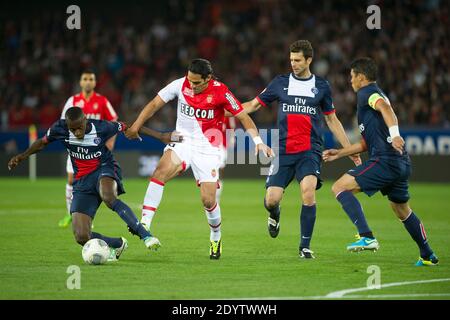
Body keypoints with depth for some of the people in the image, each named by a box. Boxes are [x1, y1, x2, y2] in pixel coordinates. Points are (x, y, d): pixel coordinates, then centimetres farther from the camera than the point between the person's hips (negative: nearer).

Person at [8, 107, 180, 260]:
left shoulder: (101, 127, -15)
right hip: (82, 181, 3)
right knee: (81, 237, -14)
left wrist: (161, 136, -1)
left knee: (108, 197, -44)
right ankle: (117, 244, 14)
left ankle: (145, 235, -38)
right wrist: (22, 156, 2)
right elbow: (42, 142, 12)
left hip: (104, 169, -3)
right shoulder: (60, 129, -9)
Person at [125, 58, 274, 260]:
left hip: (208, 149, -2)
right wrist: (136, 126, -9)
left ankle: (216, 238, 24)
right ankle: (144, 223, -30)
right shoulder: (180, 85, -8)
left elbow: (243, 116, -8)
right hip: (183, 143, 2)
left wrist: (258, 141, -18)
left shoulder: (220, 92, -14)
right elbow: (155, 104, -2)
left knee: (208, 200, -4)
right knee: (160, 173, -27)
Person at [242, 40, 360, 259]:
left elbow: (332, 120, 16)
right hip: (283, 151, 1)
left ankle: (305, 247, -13)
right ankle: (274, 216, 32)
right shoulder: (280, 83, 7)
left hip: (309, 151, -1)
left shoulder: (321, 86, 8)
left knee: (308, 190, -25)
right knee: (271, 199, -9)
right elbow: (254, 105, 12)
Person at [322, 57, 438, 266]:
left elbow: (385, 106, -26)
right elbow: (366, 144, 32)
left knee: (340, 187, -11)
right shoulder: (376, 94, 28)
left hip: (385, 161, -10)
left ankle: (366, 237, -24)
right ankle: (428, 256, 32)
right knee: (402, 209, 25)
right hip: (401, 163, 10)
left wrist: (394, 134, -40)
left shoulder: (366, 92, -1)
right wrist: (339, 153, 32)